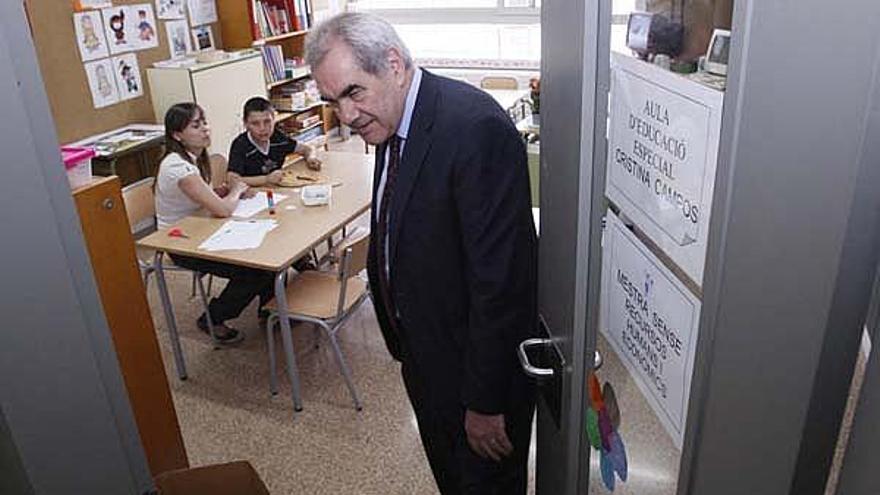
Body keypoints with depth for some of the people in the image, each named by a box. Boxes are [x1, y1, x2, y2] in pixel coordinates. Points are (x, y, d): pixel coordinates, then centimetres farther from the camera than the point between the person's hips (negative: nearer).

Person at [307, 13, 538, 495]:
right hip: (425, 355, 8)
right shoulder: (393, 119, 2)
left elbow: (500, 277, -27)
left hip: (475, 361, -8)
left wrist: (485, 401, -20)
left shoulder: (476, 128, -28)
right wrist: (403, 345, 18)